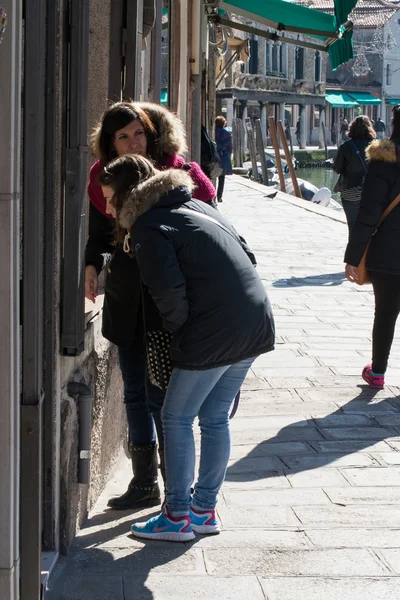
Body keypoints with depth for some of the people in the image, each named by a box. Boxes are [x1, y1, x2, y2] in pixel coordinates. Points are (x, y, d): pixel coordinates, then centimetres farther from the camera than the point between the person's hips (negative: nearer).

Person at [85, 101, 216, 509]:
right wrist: (92, 266, -4)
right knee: (134, 394, 13)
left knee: (160, 395, -6)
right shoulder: (103, 178, 2)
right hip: (126, 299, 6)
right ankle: (144, 483, 26)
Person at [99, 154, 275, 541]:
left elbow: (168, 292, -19)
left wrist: (180, 331, -1)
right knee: (215, 418, 17)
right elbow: (246, 254, 19)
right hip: (255, 324, 9)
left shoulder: (149, 227, -8)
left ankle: (177, 516, 10)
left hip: (213, 335, -9)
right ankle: (204, 509, 24)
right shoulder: (196, 207, 18)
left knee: (177, 419, 5)